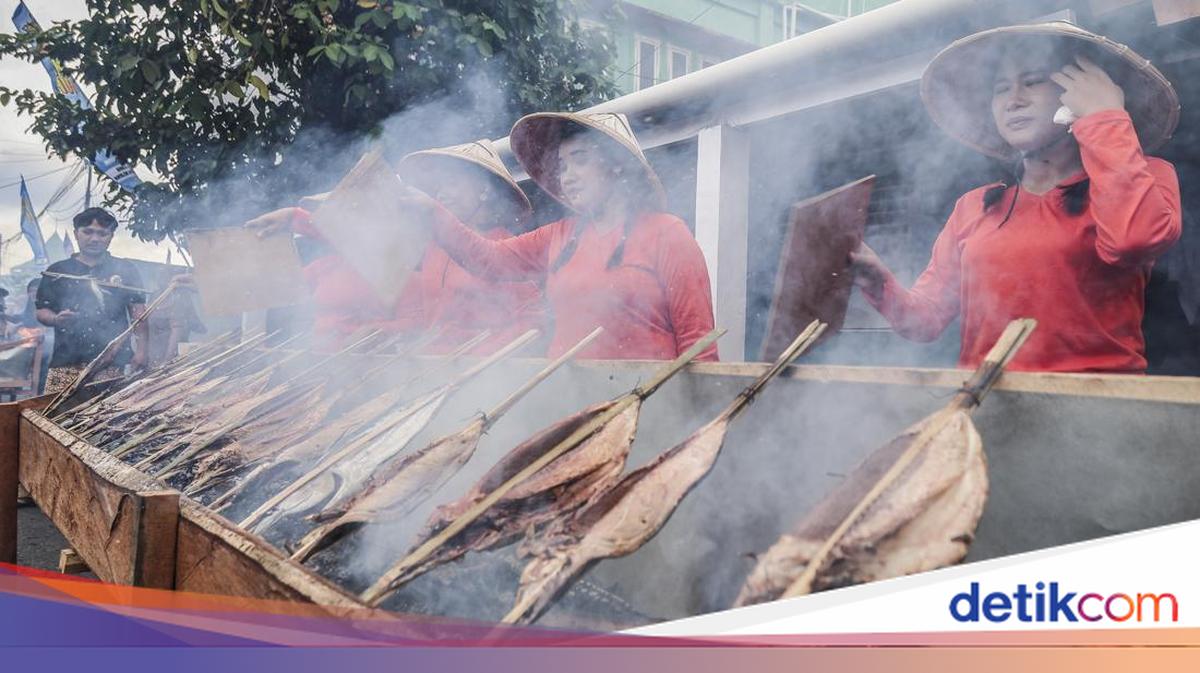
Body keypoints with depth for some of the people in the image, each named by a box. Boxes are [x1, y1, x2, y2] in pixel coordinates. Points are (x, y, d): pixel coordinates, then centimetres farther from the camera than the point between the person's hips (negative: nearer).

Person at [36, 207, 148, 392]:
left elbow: (138, 311, 9)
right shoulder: (57, 271, 15)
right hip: (67, 362, 1)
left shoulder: (124, 270, 12)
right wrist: (56, 319, -8)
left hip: (114, 363, -1)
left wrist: (141, 350, -1)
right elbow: (42, 311, 16)